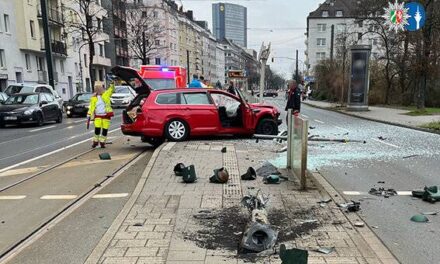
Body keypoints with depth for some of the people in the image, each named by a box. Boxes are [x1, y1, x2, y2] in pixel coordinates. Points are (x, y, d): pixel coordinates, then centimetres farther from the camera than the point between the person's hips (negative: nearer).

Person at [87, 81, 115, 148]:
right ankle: (95, 141, 11)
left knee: (105, 130, 1)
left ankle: (102, 142, 12)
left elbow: (111, 89, -7)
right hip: (98, 116, 1)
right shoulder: (94, 97, 8)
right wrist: (89, 115, 7)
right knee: (97, 129, -5)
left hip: (106, 115, 0)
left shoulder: (106, 94, 5)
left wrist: (112, 84, -25)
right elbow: (91, 107, 10)